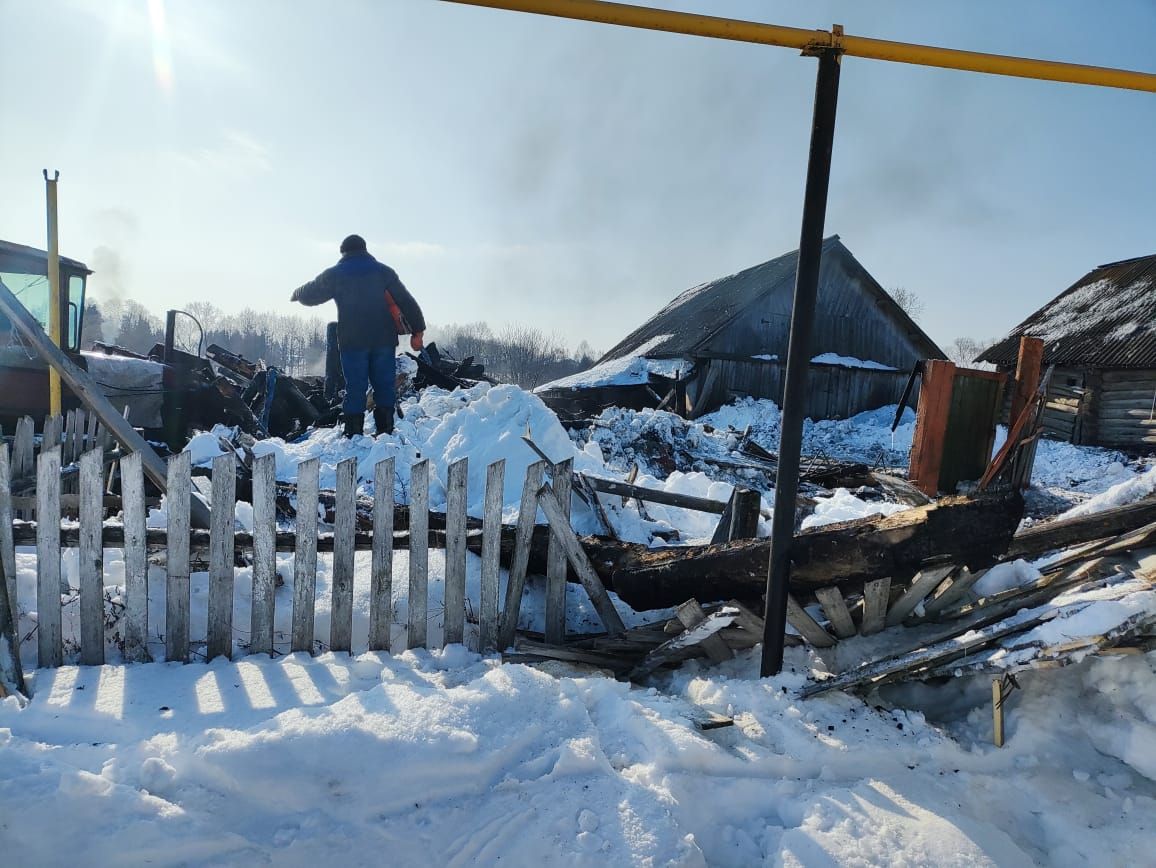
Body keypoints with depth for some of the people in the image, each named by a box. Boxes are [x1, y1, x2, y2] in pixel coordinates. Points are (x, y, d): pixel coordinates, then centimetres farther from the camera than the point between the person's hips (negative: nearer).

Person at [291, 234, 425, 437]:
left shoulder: (334, 274, 6)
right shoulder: (384, 271, 9)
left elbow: (310, 294, 19)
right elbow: (406, 301, 4)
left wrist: (295, 294, 42)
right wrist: (417, 331, 5)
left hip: (352, 342, -1)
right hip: (384, 340, 1)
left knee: (355, 388, 3)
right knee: (385, 386, 6)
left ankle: (354, 435, 4)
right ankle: (386, 433, 7)